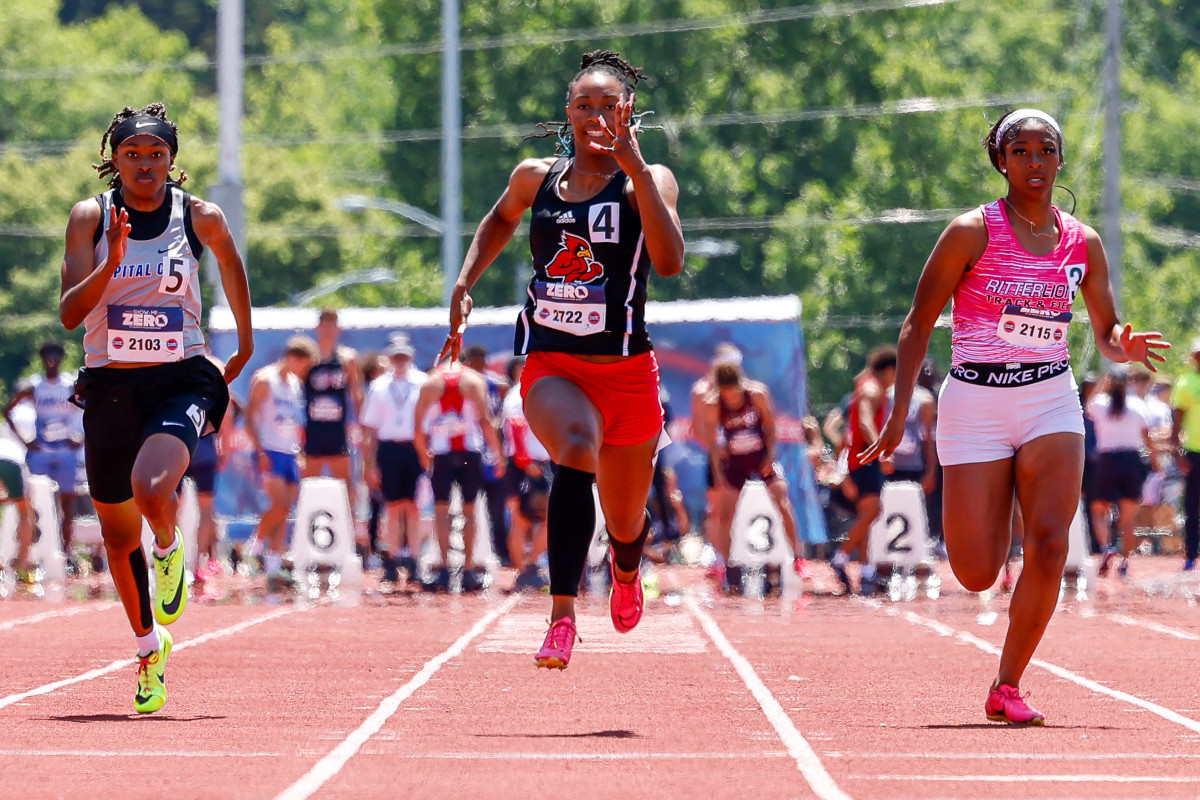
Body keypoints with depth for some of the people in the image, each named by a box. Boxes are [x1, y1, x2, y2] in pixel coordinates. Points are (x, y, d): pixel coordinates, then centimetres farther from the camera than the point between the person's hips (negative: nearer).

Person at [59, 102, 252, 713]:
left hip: (180, 381, -2)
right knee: (117, 535, 11)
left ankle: (170, 548, 4)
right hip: (109, 385, 2)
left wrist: (245, 345, 27)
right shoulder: (90, 217, -4)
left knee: (152, 488, -32)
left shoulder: (199, 217, -5)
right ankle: (149, 645, 35)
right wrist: (111, 263, -27)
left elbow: (230, 261, 18)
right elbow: (69, 313, -11)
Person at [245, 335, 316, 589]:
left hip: (290, 454, 7)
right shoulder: (265, 379, -6)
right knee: (279, 506, -18)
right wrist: (260, 451, -17)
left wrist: (298, 452, 15)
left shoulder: (296, 384, 16)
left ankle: (274, 567, 8)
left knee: (284, 512, 3)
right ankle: (254, 547, -5)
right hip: (270, 453, -7)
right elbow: (249, 418, -10)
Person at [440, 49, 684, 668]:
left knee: (625, 524, 14)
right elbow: (499, 222, 29)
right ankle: (562, 616, -40)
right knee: (576, 450, -35)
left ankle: (626, 570, 55)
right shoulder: (535, 177, 6)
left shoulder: (648, 180, -4)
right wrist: (464, 284, 16)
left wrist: (636, 171, -26)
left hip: (625, 370, 0)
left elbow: (669, 262, -22)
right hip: (551, 365, 0)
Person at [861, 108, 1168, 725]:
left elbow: (1106, 338, 15)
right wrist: (899, 414, -8)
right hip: (975, 402, -2)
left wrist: (1126, 345, -10)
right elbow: (918, 323, -1)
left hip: (1051, 402, 2)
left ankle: (1007, 686, -2)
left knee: (1049, 545, -17)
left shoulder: (1082, 242, 6)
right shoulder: (973, 233, -4)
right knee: (977, 575, -5)